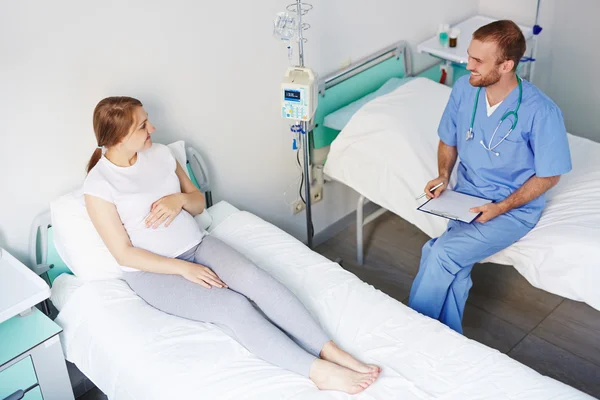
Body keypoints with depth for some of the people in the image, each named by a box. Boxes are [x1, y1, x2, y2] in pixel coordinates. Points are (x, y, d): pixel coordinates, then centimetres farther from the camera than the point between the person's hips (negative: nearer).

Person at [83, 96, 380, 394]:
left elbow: (199, 202, 13)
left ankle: (332, 352, -33)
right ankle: (319, 371, -34)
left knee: (255, 278, -26)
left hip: (197, 245, 5)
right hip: (154, 271, -5)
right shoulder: (98, 184, -12)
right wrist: (183, 268, -21)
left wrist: (179, 199, -12)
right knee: (234, 306, -29)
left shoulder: (160, 153, 5)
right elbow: (124, 254, -13)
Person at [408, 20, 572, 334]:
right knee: (454, 269, -23)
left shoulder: (541, 112, -21)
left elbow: (548, 176, -10)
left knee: (442, 253, -25)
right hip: (466, 198, 4)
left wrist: (501, 208, -17)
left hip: (515, 208, -4)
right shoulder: (464, 88, -6)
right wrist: (443, 176, -6)